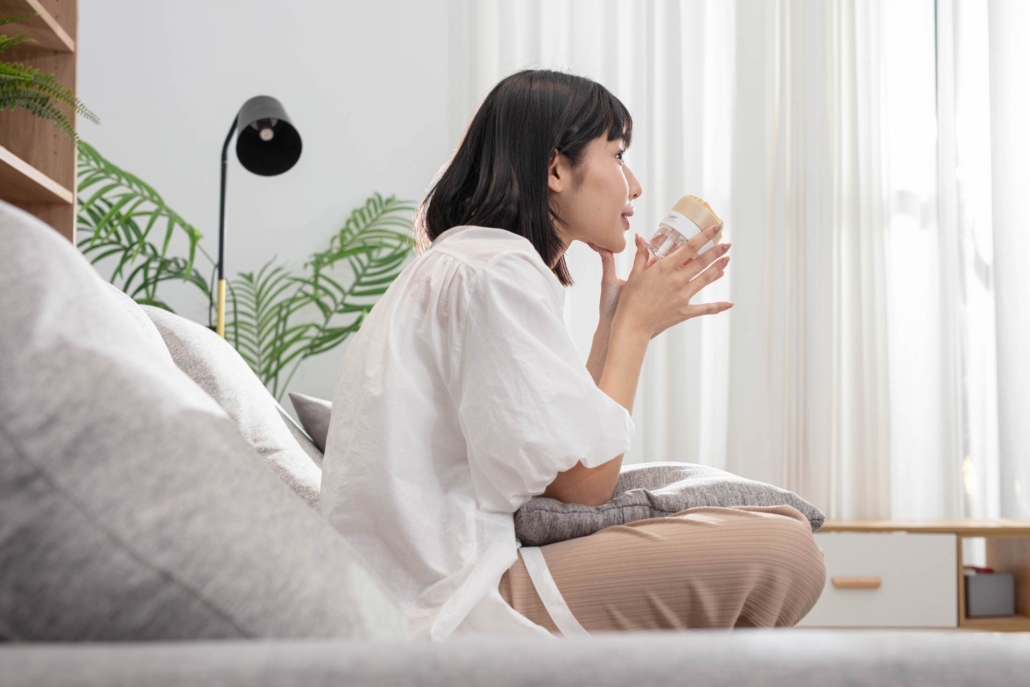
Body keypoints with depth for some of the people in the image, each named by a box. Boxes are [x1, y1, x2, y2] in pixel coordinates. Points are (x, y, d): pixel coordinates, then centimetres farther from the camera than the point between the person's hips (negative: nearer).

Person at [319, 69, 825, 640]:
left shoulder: (462, 261, 18)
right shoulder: (498, 270, -14)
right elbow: (585, 481, -14)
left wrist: (618, 325, 14)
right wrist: (635, 325, -3)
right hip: (446, 609, -10)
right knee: (784, 554, -17)